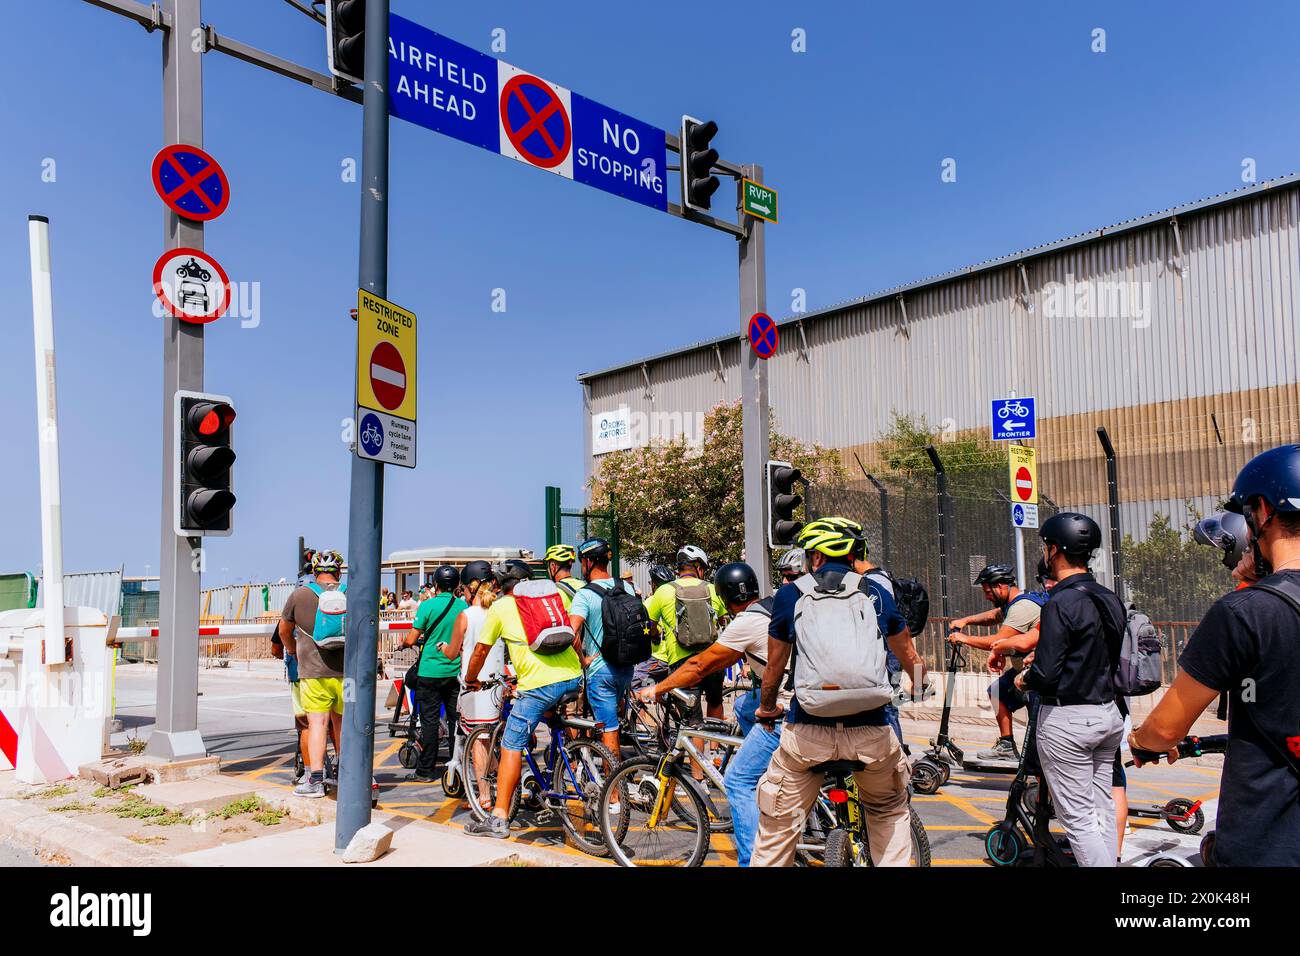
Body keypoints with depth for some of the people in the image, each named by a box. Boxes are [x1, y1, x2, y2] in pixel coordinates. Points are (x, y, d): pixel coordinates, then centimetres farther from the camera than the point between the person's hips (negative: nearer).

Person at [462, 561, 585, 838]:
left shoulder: (499, 607, 10)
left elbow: (480, 651, 16)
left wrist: (470, 679, 33)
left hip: (539, 684, -5)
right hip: (573, 678, 5)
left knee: (511, 747, 1)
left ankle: (499, 818, -2)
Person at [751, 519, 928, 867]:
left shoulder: (790, 594, 8)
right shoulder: (876, 593, 12)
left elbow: (774, 666, 15)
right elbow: (911, 659, 25)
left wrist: (766, 708, 34)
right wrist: (921, 682, 48)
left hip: (808, 733, -1)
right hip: (871, 731, 2)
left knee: (777, 829, 13)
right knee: (889, 812, 29)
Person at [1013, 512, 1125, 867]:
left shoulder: (1062, 603, -19)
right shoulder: (1111, 599, 6)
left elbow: (1045, 675, -22)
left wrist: (1024, 678, -1)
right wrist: (1042, 656, 17)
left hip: (1067, 719, -8)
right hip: (1109, 713, 9)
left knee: (1078, 818, -1)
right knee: (1103, 811, 17)